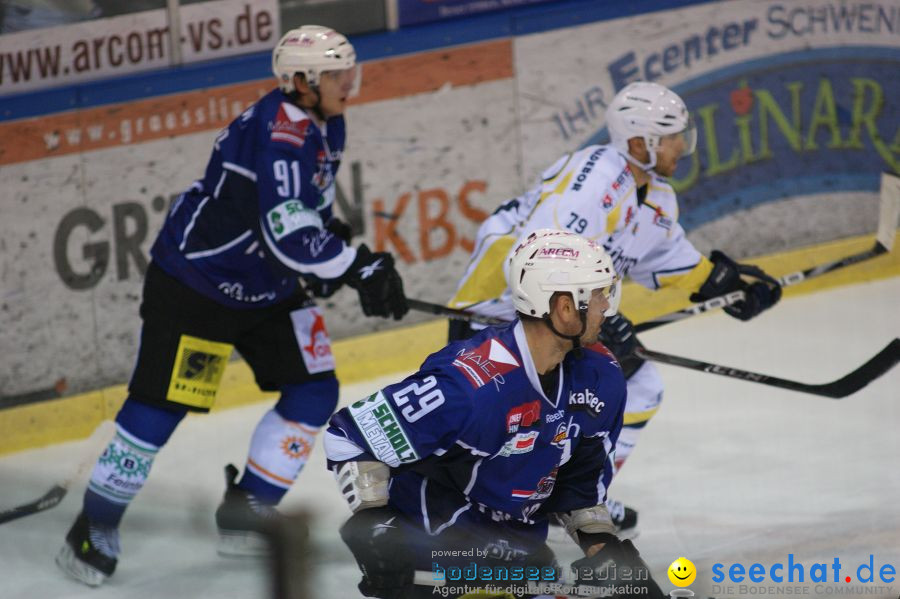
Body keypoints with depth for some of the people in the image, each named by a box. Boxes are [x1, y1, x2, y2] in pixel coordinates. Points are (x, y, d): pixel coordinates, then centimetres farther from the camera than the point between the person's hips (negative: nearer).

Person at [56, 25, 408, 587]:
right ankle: (97, 524, 7)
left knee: (314, 391, 2)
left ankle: (246, 513, 13)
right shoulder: (279, 130, -27)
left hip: (269, 289, 9)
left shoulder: (325, 125, 3)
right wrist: (362, 269, -30)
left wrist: (337, 242, 4)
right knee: (160, 404, -7)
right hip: (194, 283, -9)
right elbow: (289, 231, -35)